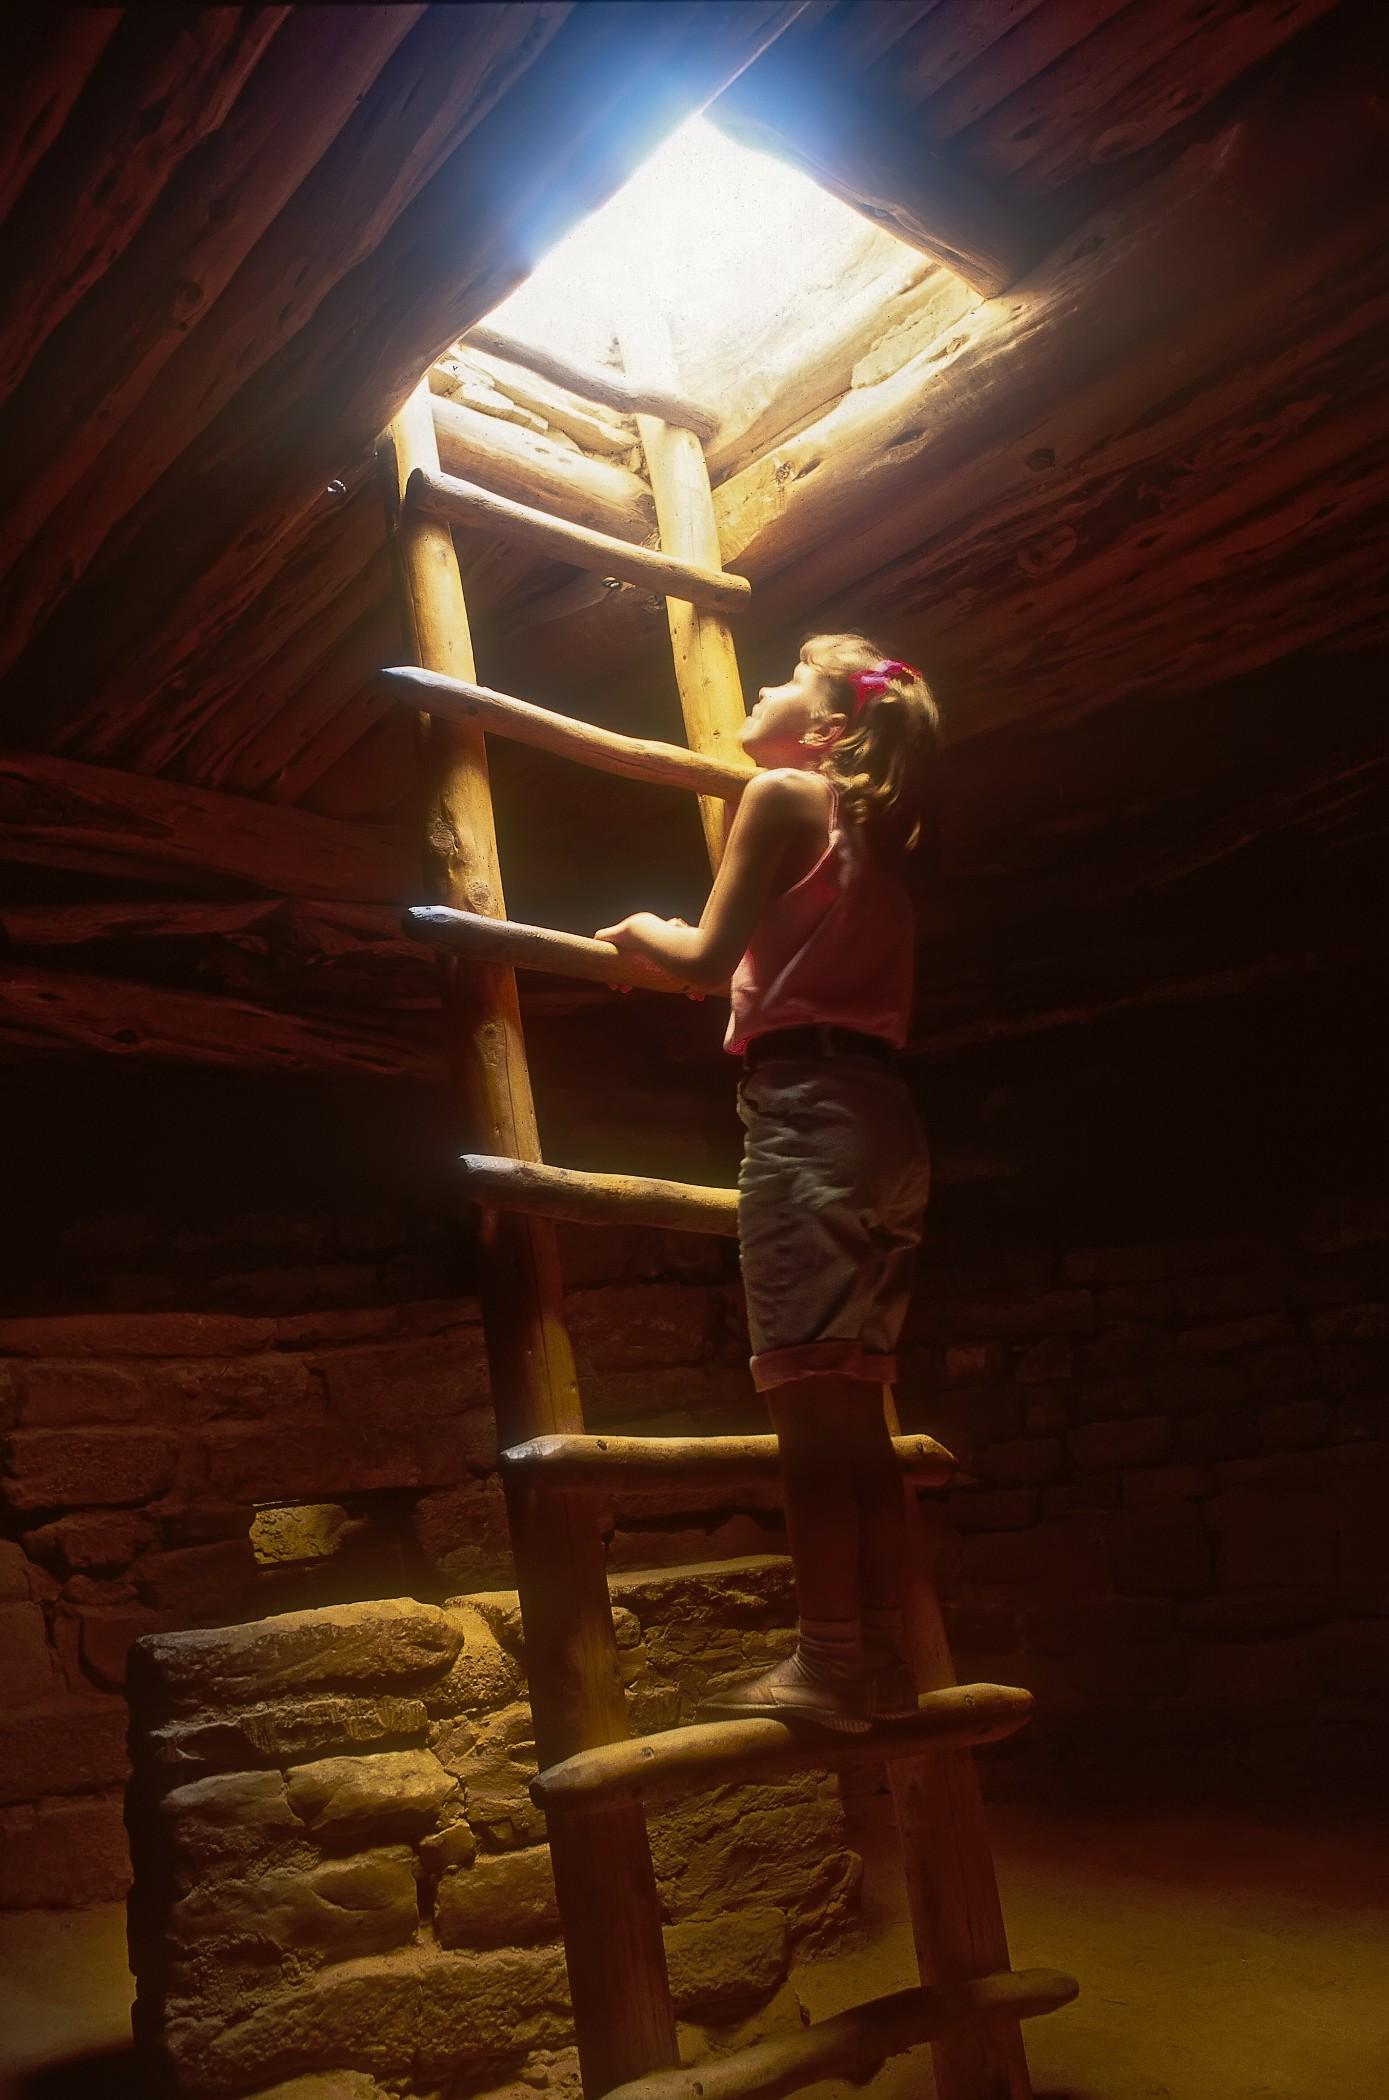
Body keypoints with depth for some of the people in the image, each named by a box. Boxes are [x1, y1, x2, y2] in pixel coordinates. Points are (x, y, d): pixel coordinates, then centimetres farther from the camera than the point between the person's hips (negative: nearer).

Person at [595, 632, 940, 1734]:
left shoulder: (782, 794, 0)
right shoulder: (874, 833, 23)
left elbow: (710, 959, -4)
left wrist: (642, 930, 16)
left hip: (808, 1106, -8)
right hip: (884, 1118, 9)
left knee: (811, 1394, -8)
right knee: (853, 1404, 9)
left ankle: (827, 1666, -5)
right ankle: (881, 1661, 14)